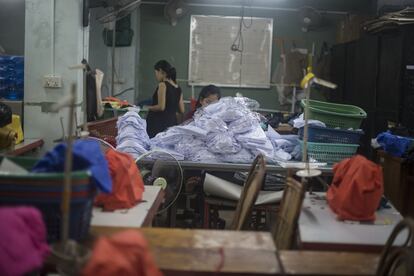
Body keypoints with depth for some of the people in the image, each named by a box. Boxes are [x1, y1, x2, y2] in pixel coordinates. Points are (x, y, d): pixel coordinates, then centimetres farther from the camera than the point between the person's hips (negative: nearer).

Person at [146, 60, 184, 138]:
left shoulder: (163, 85, -9)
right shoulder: (178, 88, 11)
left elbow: (161, 107, -16)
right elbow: (181, 110, 12)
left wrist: (149, 107, 0)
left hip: (159, 123, -8)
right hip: (172, 122, 8)